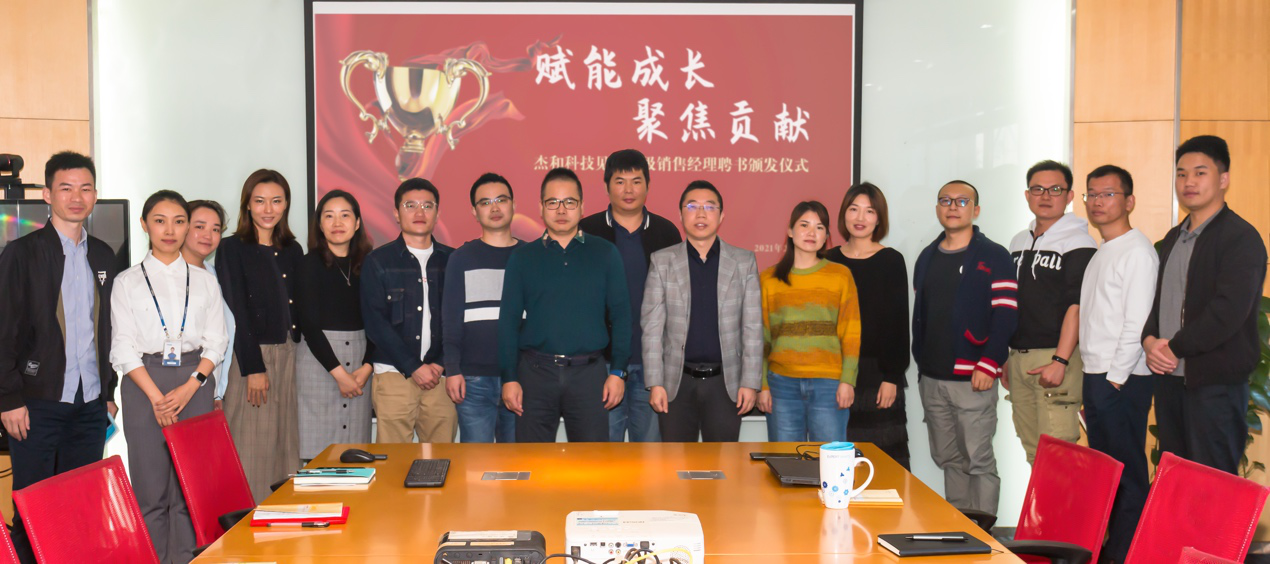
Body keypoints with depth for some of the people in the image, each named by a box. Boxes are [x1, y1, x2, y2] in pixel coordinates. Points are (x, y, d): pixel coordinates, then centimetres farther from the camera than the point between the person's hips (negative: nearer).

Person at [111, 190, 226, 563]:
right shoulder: (127, 282, 6)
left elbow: (216, 342, 7)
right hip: (144, 385, -1)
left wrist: (188, 388, -7)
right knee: (150, 487, -2)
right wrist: (156, 396, -10)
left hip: (194, 385, 1)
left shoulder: (204, 281, 11)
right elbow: (124, 347, 0)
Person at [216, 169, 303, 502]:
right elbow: (237, 312, -9)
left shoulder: (292, 251, 14)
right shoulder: (232, 249, -2)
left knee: (285, 442, 8)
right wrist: (254, 368, -14)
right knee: (252, 447, -3)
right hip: (250, 355, -5)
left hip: (289, 355, 5)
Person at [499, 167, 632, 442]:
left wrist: (617, 371, -2)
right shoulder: (522, 258, 8)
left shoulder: (605, 253, 7)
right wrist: (509, 378, -2)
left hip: (589, 372, 0)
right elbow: (508, 321, 6)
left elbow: (621, 315, 5)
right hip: (535, 371, 1)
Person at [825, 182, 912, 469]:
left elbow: (898, 322, -3)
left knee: (886, 455, -2)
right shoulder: (830, 260, 8)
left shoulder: (891, 261, -1)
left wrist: (892, 377, -9)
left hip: (878, 372, -3)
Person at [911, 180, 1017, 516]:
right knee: (947, 459, 12)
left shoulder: (993, 257, -3)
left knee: (978, 460, -3)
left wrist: (988, 365, -17)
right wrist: (920, 360, 13)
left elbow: (1006, 314, -10)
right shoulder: (927, 258, 15)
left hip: (972, 379, -6)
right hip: (931, 379, 6)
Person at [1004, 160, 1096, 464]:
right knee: (1031, 450, 10)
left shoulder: (1078, 244, -5)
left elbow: (1077, 306, -12)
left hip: (1055, 358, -7)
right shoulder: (1018, 243, 17)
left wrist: (1060, 361, -19)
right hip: (1018, 357, 7)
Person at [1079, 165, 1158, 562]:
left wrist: (1116, 377, -17)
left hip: (1121, 380, -9)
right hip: (1096, 375, 9)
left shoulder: (1137, 251, -11)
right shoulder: (1101, 253, 17)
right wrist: (1095, 377, 14)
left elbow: (1137, 321, -17)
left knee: (1127, 470, -2)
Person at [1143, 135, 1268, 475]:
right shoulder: (1174, 238, 17)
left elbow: (1229, 310, -19)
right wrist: (1149, 339, -1)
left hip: (1216, 383, -7)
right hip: (1169, 377, 8)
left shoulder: (1241, 238, -9)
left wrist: (1176, 348, -13)